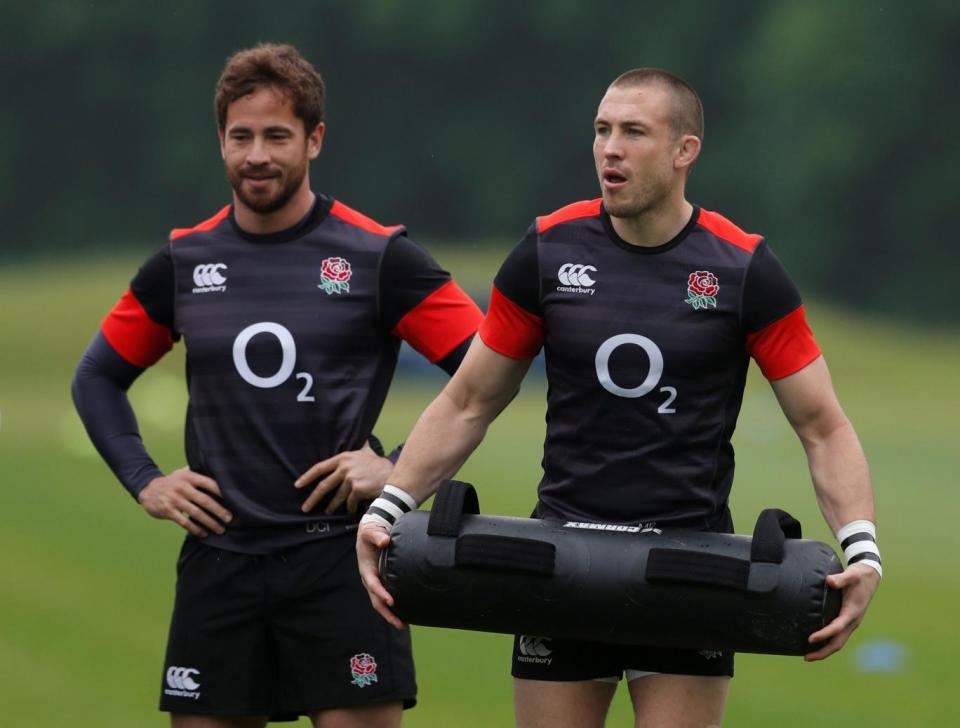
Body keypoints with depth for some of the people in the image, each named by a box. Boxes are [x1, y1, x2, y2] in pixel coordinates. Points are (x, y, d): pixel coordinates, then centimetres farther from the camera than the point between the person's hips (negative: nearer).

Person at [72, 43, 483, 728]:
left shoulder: (378, 256, -3)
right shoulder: (183, 261, 9)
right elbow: (98, 377, 21)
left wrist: (403, 471, -9)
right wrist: (145, 481, 9)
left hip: (340, 553, -4)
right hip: (219, 556, 4)